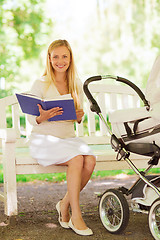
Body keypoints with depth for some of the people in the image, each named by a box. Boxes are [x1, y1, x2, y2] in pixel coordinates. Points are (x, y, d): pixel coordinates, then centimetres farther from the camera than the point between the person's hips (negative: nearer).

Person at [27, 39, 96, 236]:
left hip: (69, 137, 5)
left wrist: (80, 116, -10)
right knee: (76, 159, -30)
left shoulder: (76, 84, 9)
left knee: (90, 160, -25)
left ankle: (65, 204, -4)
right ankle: (76, 216, -18)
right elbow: (30, 119, -5)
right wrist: (42, 118, -28)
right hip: (43, 140, -5)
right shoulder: (40, 84, -5)